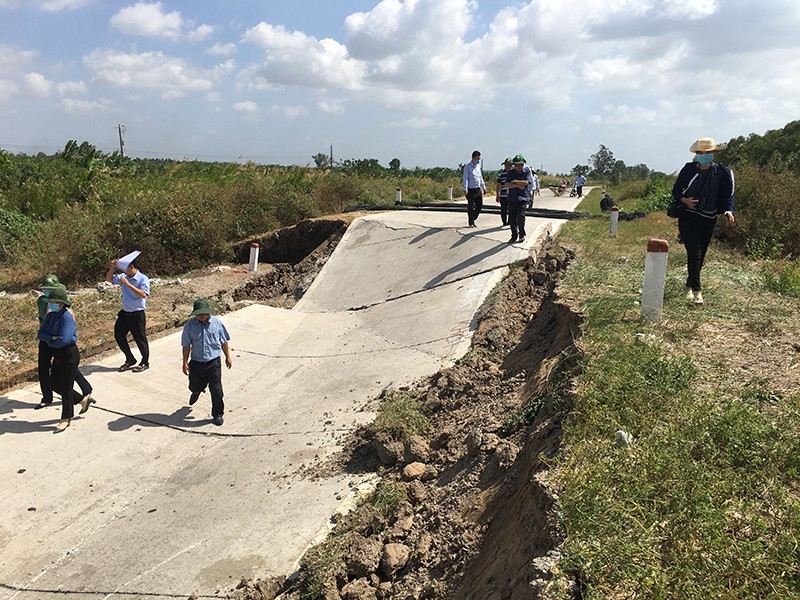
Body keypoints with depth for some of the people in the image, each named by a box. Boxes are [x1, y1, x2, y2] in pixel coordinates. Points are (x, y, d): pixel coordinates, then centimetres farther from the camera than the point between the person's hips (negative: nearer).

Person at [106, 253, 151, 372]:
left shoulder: (143, 279, -16)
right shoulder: (123, 277, 1)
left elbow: (143, 294, -29)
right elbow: (109, 279, 8)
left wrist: (128, 284, -31)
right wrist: (112, 268, -10)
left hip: (137, 315, -7)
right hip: (124, 313, 7)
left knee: (140, 339, 3)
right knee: (119, 335, 13)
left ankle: (145, 363, 22)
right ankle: (130, 360, 29)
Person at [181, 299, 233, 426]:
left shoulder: (217, 323, -5)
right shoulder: (189, 326, -6)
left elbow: (224, 341, 5)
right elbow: (186, 345, 0)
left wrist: (228, 357, 7)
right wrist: (185, 362, -1)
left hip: (213, 362, -1)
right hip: (196, 363, 1)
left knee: (216, 390, 0)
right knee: (195, 386, 18)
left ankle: (217, 414, 17)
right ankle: (196, 393, 57)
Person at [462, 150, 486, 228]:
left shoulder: (478, 166, 14)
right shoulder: (467, 166, -5)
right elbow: (465, 178, -9)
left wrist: (484, 187, 20)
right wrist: (465, 189, -17)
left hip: (478, 189, 6)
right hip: (471, 189, -6)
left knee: (480, 205, 4)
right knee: (471, 207, -1)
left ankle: (473, 219, 22)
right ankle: (471, 223, 8)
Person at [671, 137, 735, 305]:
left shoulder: (722, 173, 0)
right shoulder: (688, 169, -1)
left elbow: (727, 195, 0)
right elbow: (676, 191, 5)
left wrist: (728, 211, -19)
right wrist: (684, 200, -15)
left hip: (708, 220, 2)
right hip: (688, 217, -2)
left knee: (700, 255, 9)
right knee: (694, 252, -14)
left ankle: (690, 286, 27)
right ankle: (696, 289, -10)